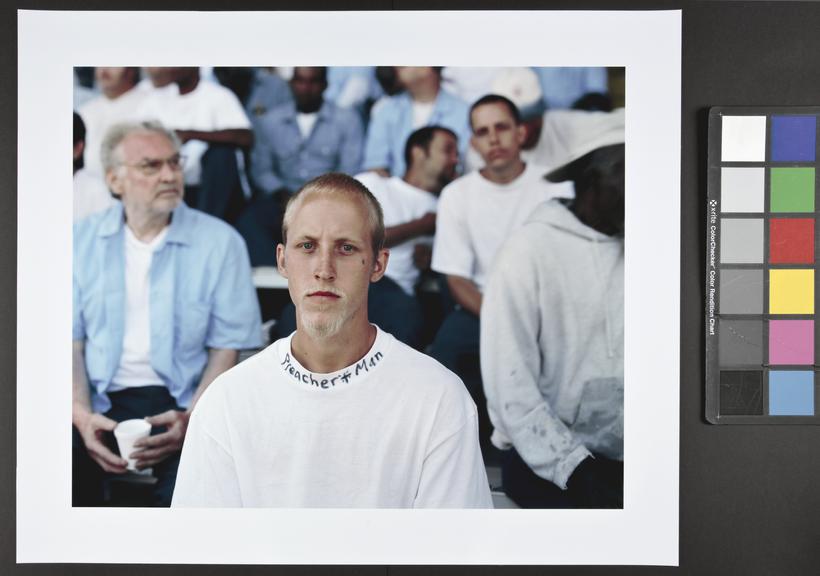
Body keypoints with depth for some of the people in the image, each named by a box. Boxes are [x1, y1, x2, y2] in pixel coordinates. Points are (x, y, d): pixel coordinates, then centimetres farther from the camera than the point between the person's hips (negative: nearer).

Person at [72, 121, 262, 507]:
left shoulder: (219, 242, 2)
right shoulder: (83, 240, 9)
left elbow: (227, 347, 1)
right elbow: (72, 342, 5)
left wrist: (191, 418, -15)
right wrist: (82, 417, -12)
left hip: (180, 400, -1)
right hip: (101, 402, 2)